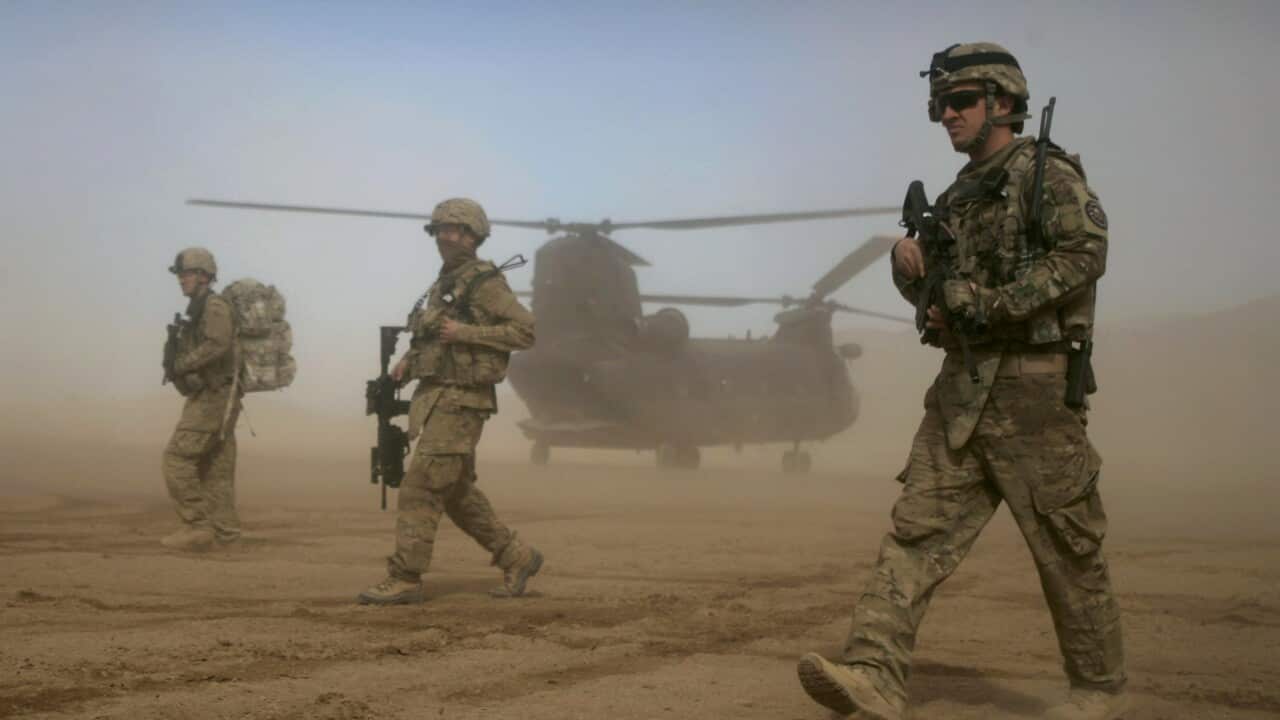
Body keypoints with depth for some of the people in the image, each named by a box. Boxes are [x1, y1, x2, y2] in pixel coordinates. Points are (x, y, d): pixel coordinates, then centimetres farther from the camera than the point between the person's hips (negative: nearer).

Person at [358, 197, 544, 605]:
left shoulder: (484, 281, -9)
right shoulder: (444, 285, 17)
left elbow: (525, 330, -15)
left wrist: (464, 332, -20)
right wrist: (409, 362, 9)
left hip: (461, 401, -10)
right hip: (435, 396, 10)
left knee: (419, 488, -10)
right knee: (458, 493, 14)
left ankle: (404, 580, -5)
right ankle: (517, 558, 24)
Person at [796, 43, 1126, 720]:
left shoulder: (1047, 173, -4)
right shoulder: (957, 196, 19)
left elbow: (1085, 250, -20)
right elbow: (929, 293, 26)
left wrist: (986, 304, -21)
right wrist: (908, 262, 3)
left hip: (1031, 388, -7)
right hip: (960, 388, 7)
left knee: (1066, 545, 2)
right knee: (917, 529, -6)